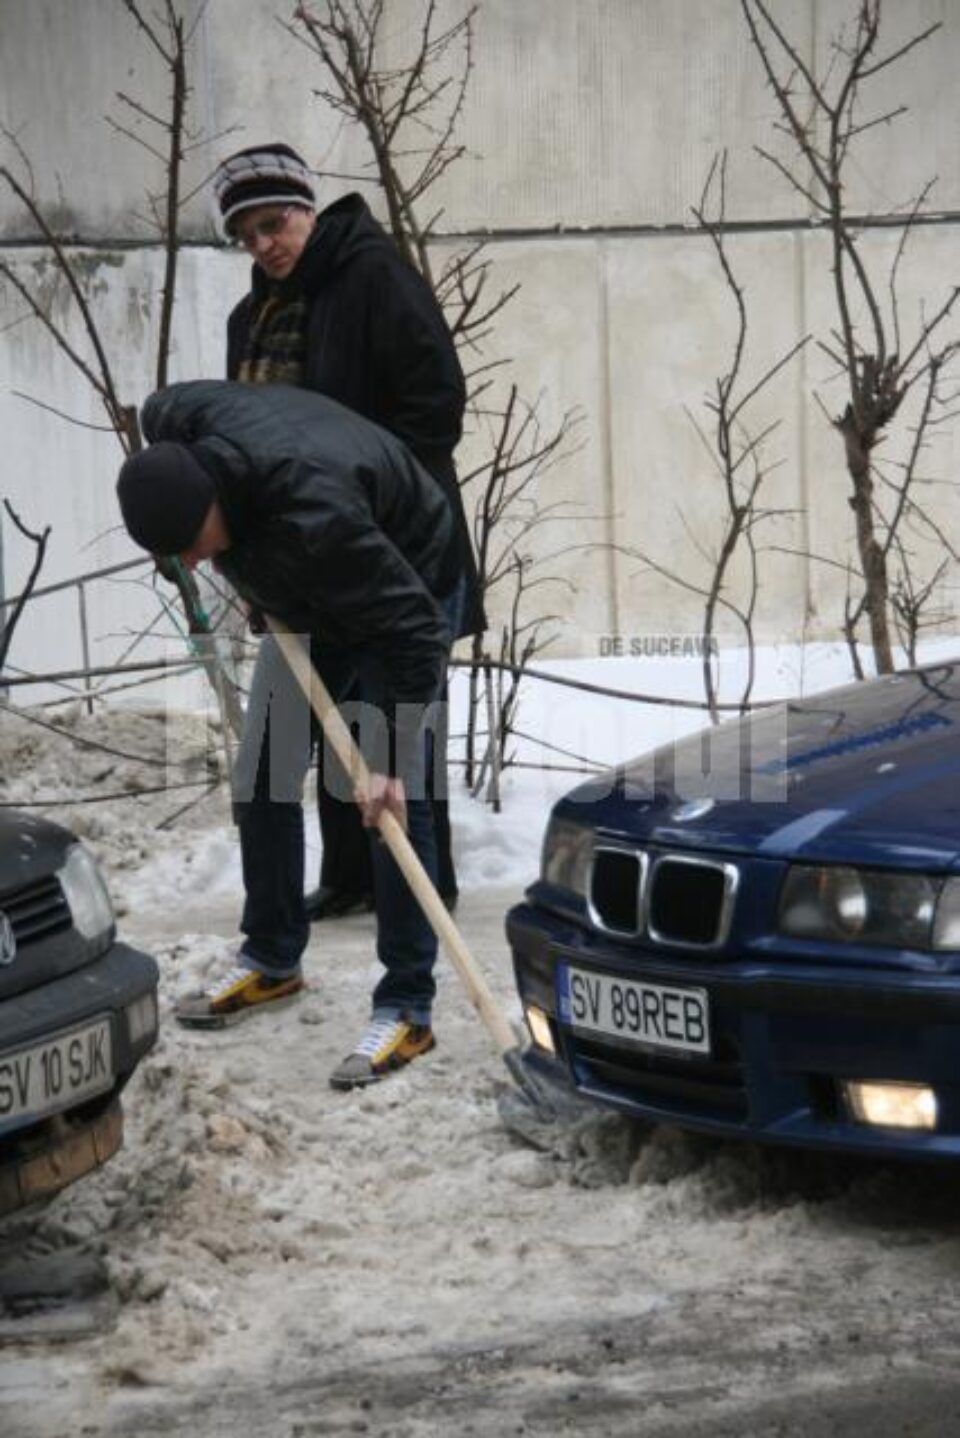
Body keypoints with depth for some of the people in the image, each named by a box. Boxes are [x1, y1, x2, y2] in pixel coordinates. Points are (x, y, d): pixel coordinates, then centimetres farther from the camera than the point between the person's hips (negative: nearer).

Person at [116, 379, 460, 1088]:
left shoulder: (314, 516, -45)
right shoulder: (175, 424, -25)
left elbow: (411, 631, -37)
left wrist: (390, 758, -35)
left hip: (408, 591, -7)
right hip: (309, 601, 8)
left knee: (392, 799, -13)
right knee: (262, 777, 9)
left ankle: (407, 1009, -8)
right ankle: (272, 961, 24)